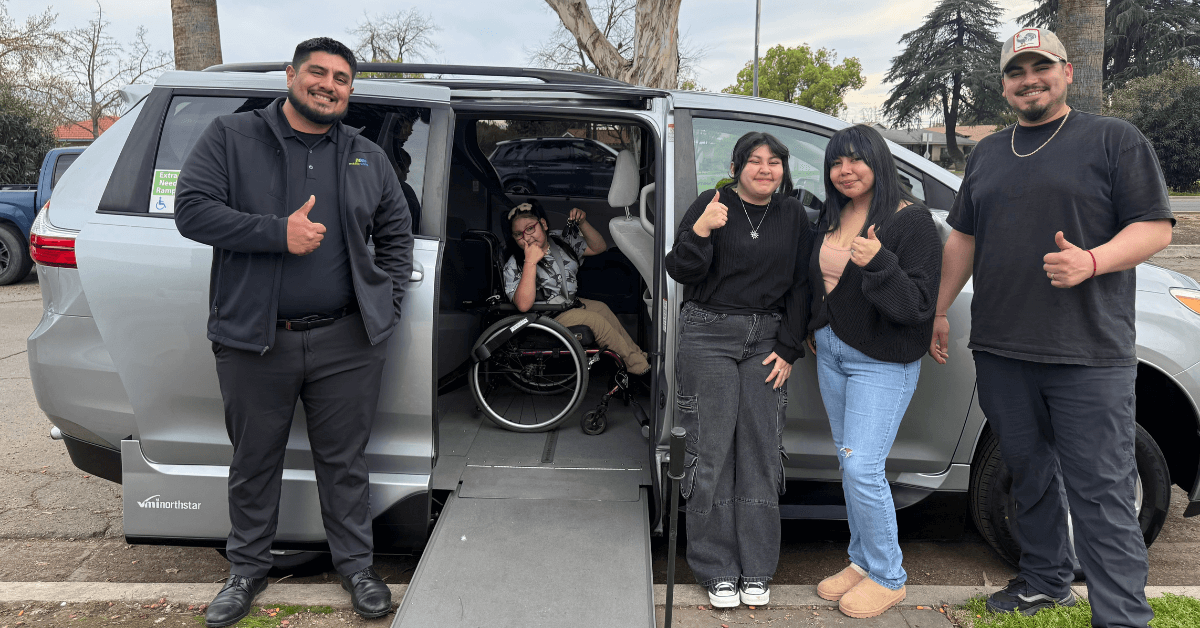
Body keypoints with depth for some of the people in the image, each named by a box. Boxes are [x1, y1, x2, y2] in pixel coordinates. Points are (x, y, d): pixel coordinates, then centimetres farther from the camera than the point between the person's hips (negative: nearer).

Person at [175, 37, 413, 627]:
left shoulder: (368, 158, 11)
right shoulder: (231, 136, 2)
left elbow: (396, 232, 16)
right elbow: (192, 209, -8)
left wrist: (387, 301, 4)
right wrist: (277, 232, -18)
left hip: (346, 340, 1)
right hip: (253, 340, -1)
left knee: (345, 461, 11)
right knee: (253, 463, 14)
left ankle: (356, 566, 28)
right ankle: (247, 568, 35)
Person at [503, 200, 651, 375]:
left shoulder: (561, 239, 2)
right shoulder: (514, 266, -15)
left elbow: (598, 247, 9)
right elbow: (523, 305, -29)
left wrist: (582, 223, -10)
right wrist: (530, 262, -34)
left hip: (571, 302, 7)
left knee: (601, 308, -16)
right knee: (593, 319, -22)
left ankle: (639, 355, -8)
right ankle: (639, 366, -12)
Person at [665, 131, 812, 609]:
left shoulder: (794, 216, 9)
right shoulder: (711, 206, -1)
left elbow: (801, 285, 11)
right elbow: (681, 272, -5)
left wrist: (788, 348, 4)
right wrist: (700, 231, -23)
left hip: (767, 339, 3)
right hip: (709, 336, -3)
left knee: (762, 450, 3)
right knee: (712, 449, -2)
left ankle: (756, 571, 17)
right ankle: (717, 571, 12)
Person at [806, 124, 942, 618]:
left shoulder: (911, 220, -13)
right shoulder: (831, 217, 8)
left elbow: (919, 304, -19)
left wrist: (879, 263, -33)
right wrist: (815, 331, 15)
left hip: (882, 361, -7)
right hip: (831, 353, 7)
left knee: (862, 469, -8)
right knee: (849, 464, 14)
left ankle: (887, 577, 11)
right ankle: (862, 562, 29)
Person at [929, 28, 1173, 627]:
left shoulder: (1115, 140, 2)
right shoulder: (987, 153, 17)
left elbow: (1155, 227, -4)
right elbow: (962, 239, 20)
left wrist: (1091, 261, -22)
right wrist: (939, 311, 16)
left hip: (1089, 354, -5)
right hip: (999, 349, 5)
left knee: (1100, 490, -4)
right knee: (1029, 473, 15)